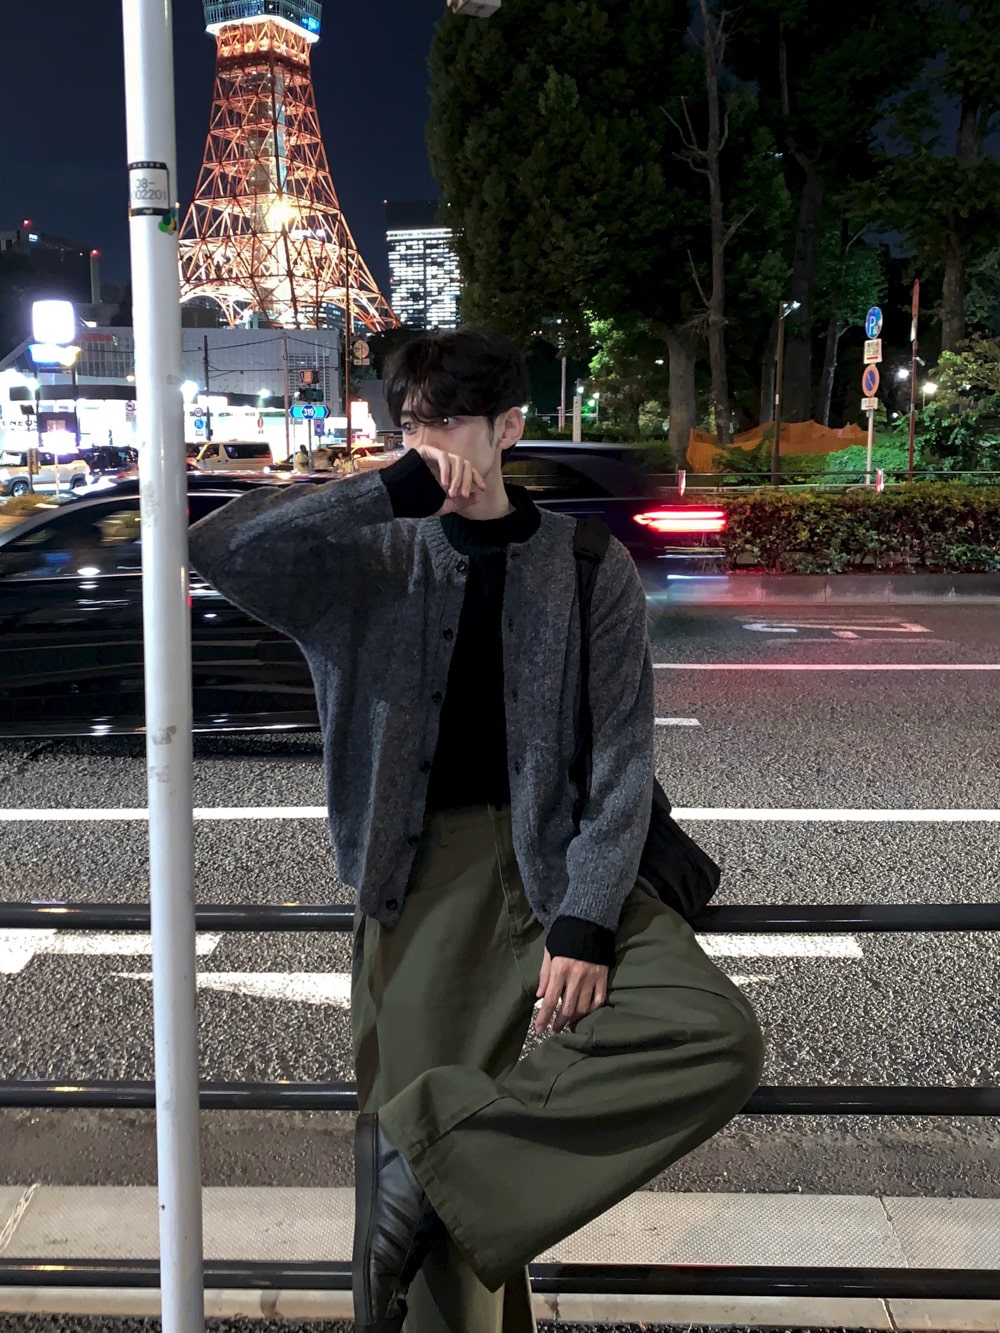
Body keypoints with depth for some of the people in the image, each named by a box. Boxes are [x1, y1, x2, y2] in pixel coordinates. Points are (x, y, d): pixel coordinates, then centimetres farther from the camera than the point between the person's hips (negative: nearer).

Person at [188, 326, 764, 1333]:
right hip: (423, 877, 0)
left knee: (721, 1037, -22)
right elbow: (221, 549, -11)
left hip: (556, 863, 1)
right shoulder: (375, 562, 6)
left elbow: (622, 756, -2)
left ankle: (428, 1138, -19)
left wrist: (586, 922, -13)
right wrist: (395, 488, -17)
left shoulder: (588, 567, 3)